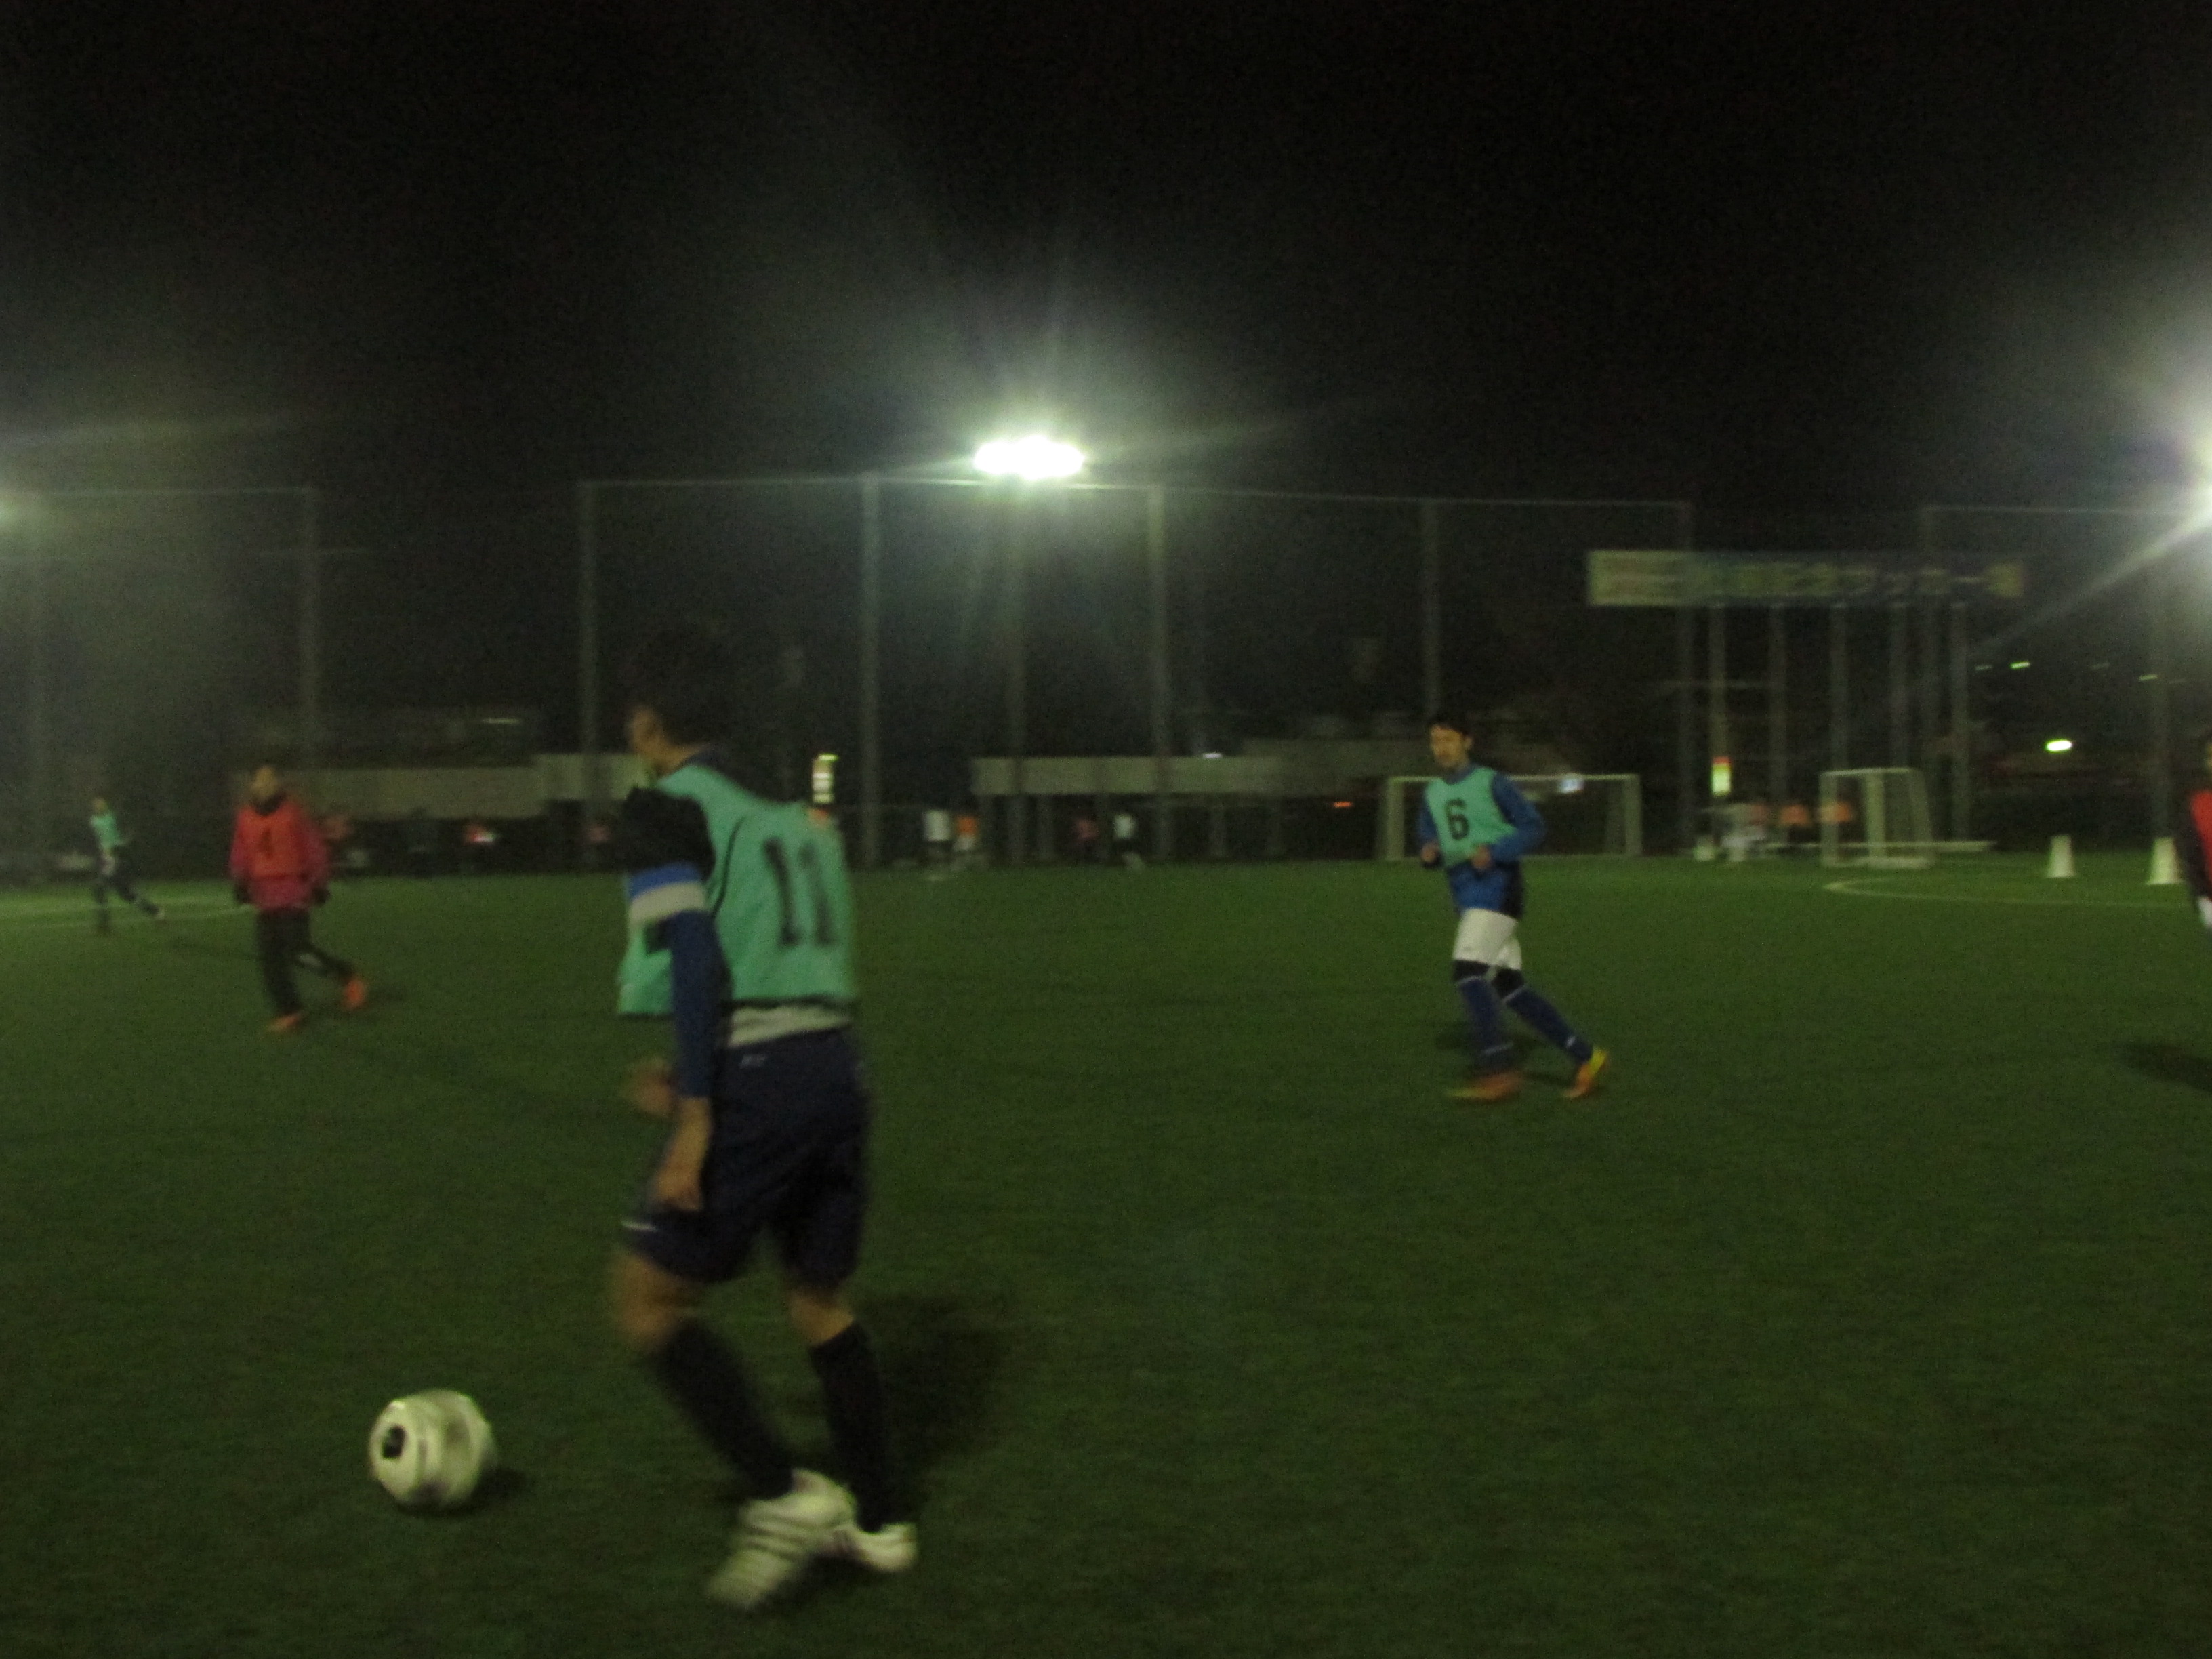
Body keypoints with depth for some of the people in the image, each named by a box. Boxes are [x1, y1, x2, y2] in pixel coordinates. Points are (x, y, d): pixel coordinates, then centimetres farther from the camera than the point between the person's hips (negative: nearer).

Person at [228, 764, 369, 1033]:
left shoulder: (294, 814, -4)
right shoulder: (245, 818, 8)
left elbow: (315, 850, -2)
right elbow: (240, 854, 17)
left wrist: (319, 884, -5)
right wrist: (240, 882, 5)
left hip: (293, 893, -5)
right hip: (264, 897, 5)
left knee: (298, 948, -15)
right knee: (270, 956, 3)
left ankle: (347, 977, 6)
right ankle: (289, 1011, 10)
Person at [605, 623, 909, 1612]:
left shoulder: (666, 808, -3)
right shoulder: (791, 809, 19)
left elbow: (694, 955, -16)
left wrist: (694, 1114, -17)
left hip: (752, 1086, -7)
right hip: (835, 1071, 8)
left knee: (647, 1299, 5)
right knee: (821, 1300, 21)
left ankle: (785, 1496, -2)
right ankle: (879, 1522, 26)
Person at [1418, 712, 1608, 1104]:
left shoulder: (1492, 783, -3)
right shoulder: (1432, 795, 16)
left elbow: (1533, 828, -3)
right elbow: (1432, 847, 20)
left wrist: (1494, 852, -18)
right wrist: (1429, 855, -4)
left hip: (1496, 888, -7)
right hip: (1466, 896, 7)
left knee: (1468, 970, -20)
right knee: (1508, 986, 4)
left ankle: (1498, 1071, -19)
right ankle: (1585, 1056, 12)